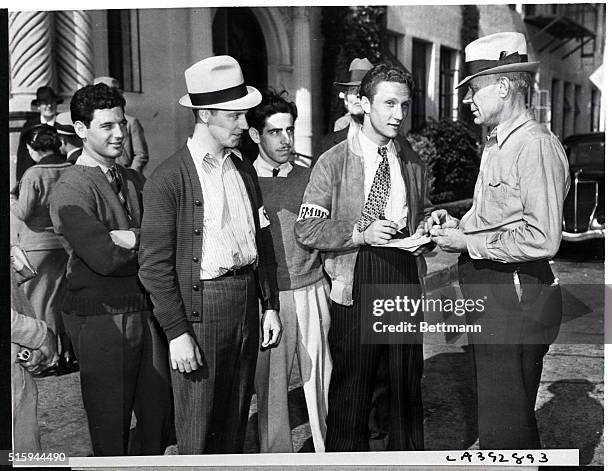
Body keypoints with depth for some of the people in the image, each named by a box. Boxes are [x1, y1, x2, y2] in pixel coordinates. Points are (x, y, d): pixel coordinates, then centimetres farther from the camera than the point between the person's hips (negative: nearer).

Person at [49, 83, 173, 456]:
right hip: (102, 317, -6)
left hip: (147, 310, 6)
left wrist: (131, 238, -13)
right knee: (112, 429, 5)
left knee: (160, 415, 13)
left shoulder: (134, 181, 12)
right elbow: (104, 258, -20)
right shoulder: (71, 190, -10)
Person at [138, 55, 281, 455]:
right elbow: (155, 265, -12)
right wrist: (177, 332, -14)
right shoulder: (168, 179, -11)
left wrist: (269, 305, 12)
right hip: (200, 306, -6)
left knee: (236, 419, 17)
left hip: (247, 300, 6)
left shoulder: (245, 170, 10)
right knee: (198, 432, 5)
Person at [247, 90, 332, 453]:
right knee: (270, 383, 7)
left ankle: (330, 451, 23)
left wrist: (334, 279, 8)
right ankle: (277, 454, 23)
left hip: (312, 290, 2)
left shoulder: (309, 179, 8)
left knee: (320, 379, 8)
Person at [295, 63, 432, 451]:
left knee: (408, 381, 13)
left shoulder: (413, 163, 11)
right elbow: (307, 228, -8)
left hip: (406, 277, 4)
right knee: (351, 386, 3)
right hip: (357, 280, -4)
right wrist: (362, 233, -20)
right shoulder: (334, 162, -3)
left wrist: (426, 229, 1)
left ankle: (409, 455, 30)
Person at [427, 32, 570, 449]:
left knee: (504, 429, -1)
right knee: (508, 418, 22)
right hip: (492, 301, 10)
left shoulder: (536, 145, -17)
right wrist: (458, 224, 7)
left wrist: (469, 243, -16)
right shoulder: (497, 144, 15)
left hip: (516, 302, -10)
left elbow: (542, 239, -23)